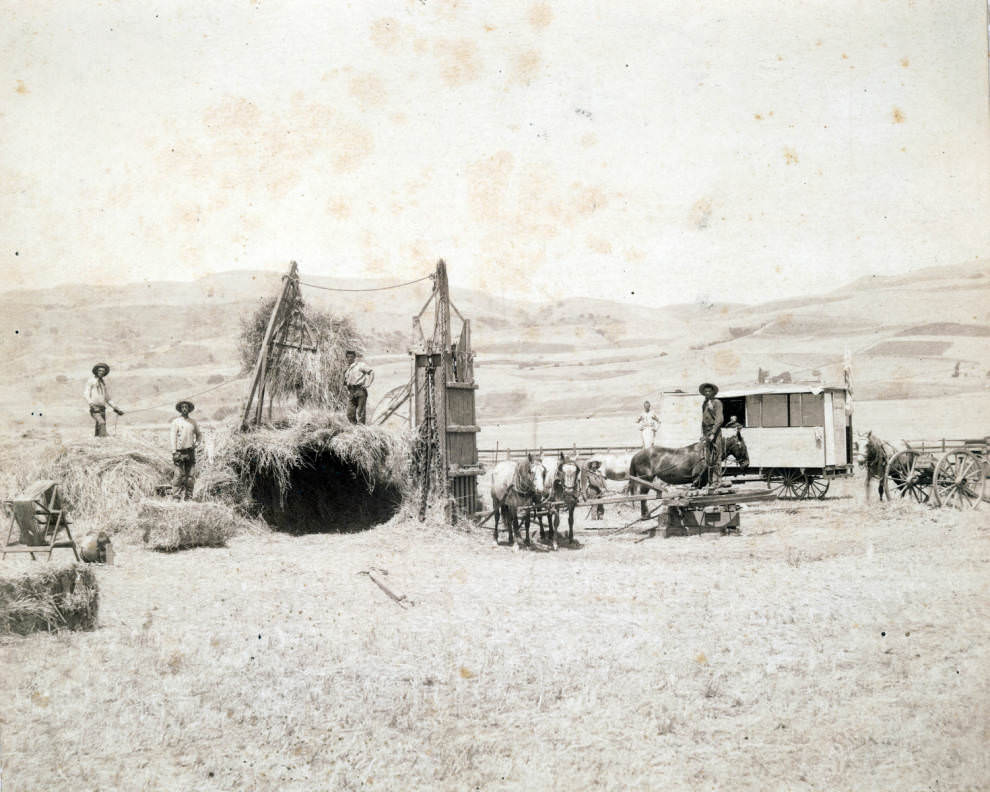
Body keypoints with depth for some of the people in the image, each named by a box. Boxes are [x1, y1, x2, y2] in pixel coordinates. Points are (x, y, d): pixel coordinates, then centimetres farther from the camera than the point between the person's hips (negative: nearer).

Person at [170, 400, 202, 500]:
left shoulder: (193, 422, 14)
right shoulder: (176, 422, 3)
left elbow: (199, 435, 23)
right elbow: (172, 436, -3)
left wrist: (195, 442, 1)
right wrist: (174, 451, -11)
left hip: (190, 451, 4)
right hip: (180, 451, -4)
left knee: (190, 476, 1)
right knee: (179, 475, -8)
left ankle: (188, 496, 5)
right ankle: (176, 496, -6)